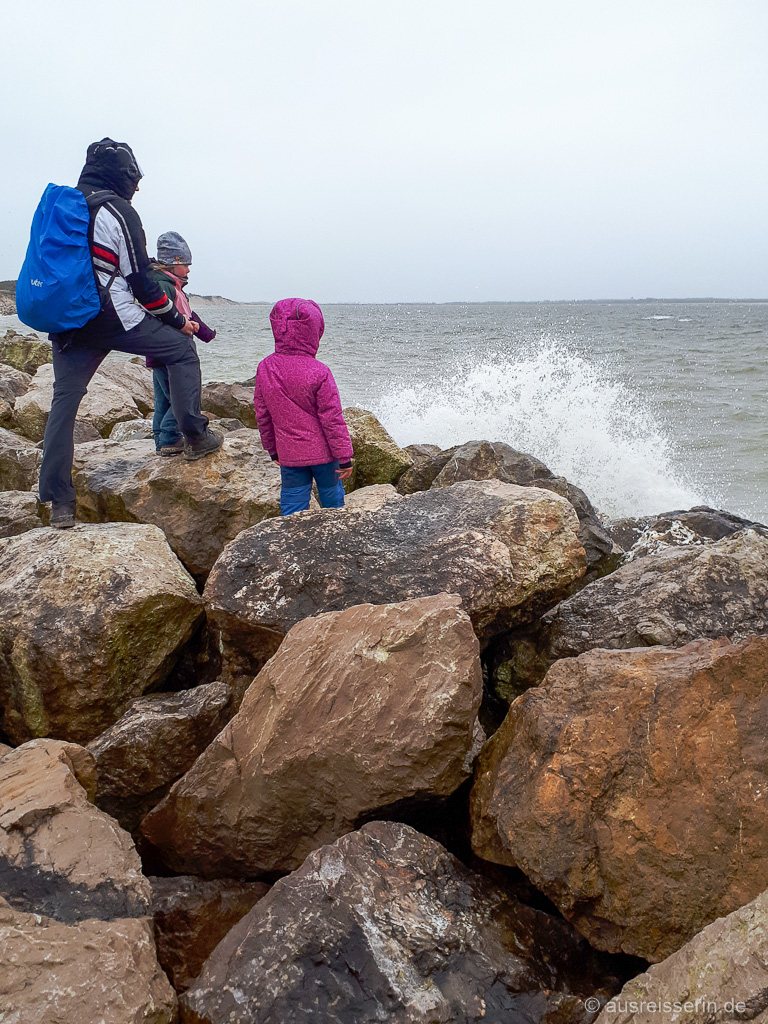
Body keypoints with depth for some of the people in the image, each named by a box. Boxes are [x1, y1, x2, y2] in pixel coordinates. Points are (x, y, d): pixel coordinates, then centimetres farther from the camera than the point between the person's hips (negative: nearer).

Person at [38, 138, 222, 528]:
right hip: (113, 319, -6)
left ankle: (59, 503, 7)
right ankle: (196, 437, 11)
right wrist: (177, 319, 5)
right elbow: (140, 279, -6)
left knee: (63, 401, 8)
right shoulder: (119, 212, -6)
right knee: (182, 349, 13)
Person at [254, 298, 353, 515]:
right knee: (332, 500, 15)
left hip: (288, 454, 3)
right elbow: (332, 418, -14)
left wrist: (272, 448, 18)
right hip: (323, 453, -3)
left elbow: (262, 415, 5)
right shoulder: (319, 372, -17)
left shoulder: (265, 368, -4)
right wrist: (345, 457, -6)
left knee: (292, 507, 10)